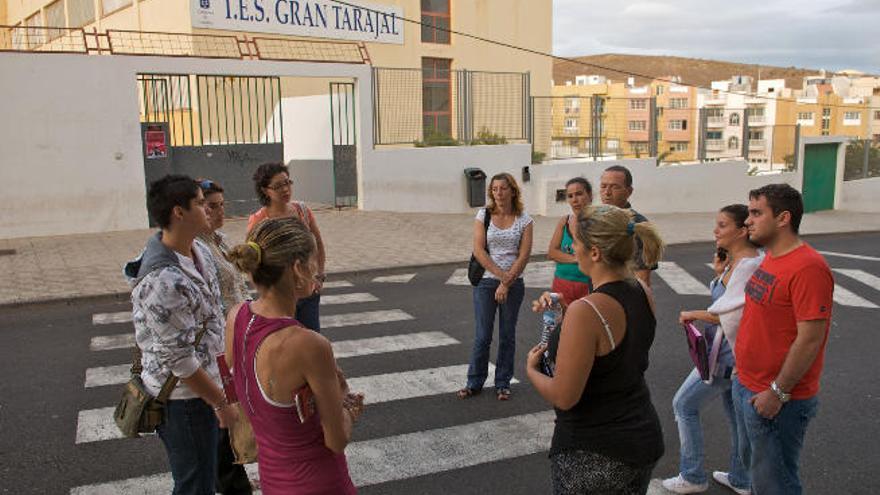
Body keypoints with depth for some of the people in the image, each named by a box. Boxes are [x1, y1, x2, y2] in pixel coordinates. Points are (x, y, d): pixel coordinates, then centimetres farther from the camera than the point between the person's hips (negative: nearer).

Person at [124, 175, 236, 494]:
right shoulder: (162, 280, -29)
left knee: (221, 459, 23)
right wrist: (222, 403, -14)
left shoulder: (199, 250, 0)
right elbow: (181, 360, -23)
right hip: (183, 398, -8)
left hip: (209, 378, 9)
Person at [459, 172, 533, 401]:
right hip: (486, 282, 0)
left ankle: (503, 383, 22)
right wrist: (502, 275, -15)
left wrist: (507, 283, -12)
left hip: (513, 284, 1)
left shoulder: (524, 219, -1)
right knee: (482, 335, 3)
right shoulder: (484, 215, -1)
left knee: (507, 335, 9)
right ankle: (474, 382, 18)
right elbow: (479, 250, -8)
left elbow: (524, 256, -6)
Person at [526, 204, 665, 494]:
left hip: (594, 456, -7)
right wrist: (563, 314, 6)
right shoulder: (643, 294, -4)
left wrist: (531, 370, -5)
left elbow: (563, 397, -23)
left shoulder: (585, 311, -28)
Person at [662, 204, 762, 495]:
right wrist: (720, 272, 1)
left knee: (684, 405, 2)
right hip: (733, 352, 10)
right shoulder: (735, 261, 7)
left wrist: (693, 315, -15)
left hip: (728, 355, -10)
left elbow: (729, 314, -27)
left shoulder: (749, 265, -23)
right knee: (735, 413, 19)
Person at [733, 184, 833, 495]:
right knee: (751, 460, 25)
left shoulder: (807, 268, -23)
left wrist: (777, 392, -20)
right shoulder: (770, 259, 8)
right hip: (746, 386, 9)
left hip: (777, 400, -9)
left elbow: (810, 339, -24)